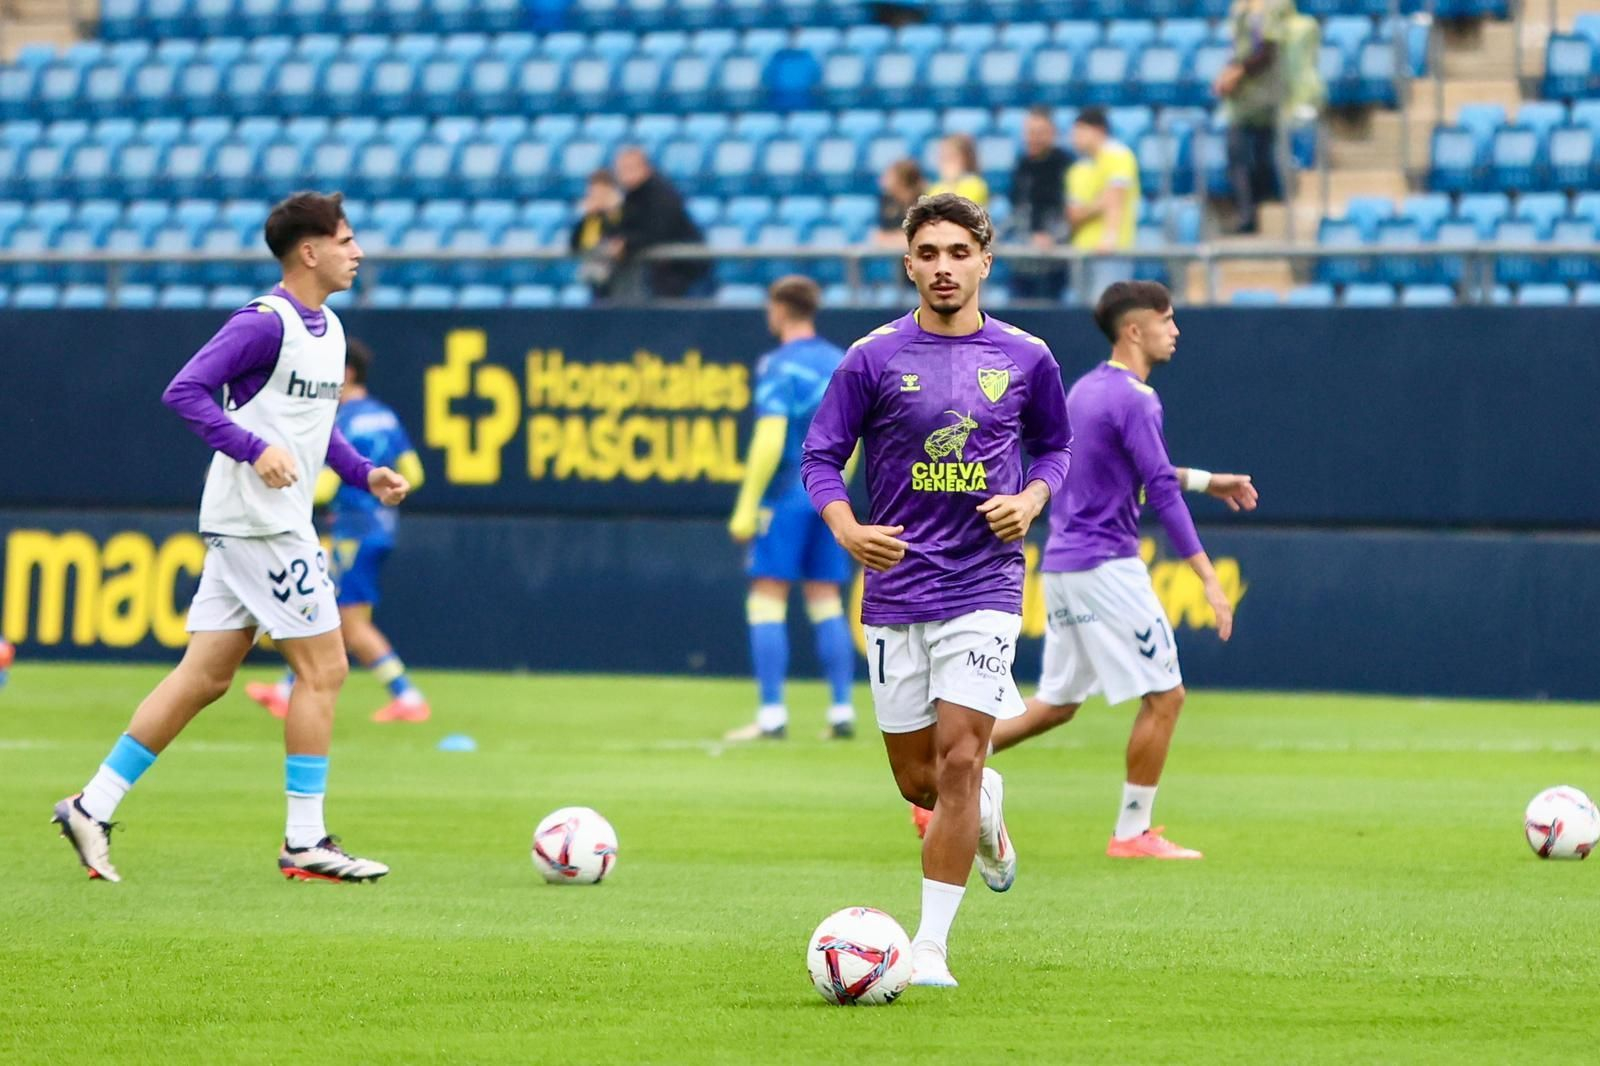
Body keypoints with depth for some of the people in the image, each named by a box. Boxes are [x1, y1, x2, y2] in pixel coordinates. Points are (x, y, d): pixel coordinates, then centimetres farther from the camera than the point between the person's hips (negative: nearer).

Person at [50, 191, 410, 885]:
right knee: (323, 670, -6)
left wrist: (363, 473, 15)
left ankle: (94, 807, 10)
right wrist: (254, 448, -26)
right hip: (258, 522, -9)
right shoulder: (265, 323, -14)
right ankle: (305, 843, -1)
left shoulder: (328, 330, 15)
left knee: (205, 677, 8)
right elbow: (184, 392, -19)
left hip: (279, 523, 9)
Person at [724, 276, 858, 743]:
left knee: (766, 603, -3)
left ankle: (772, 715, -9)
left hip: (786, 495, -6)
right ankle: (842, 710, 6)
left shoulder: (778, 367, -10)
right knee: (827, 603, 10)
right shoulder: (841, 363, 11)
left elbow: (769, 441, -16)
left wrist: (746, 508, -14)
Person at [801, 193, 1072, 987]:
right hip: (895, 589, 1)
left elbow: (1054, 447, 17)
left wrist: (1031, 500, -5)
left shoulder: (1026, 359, 2)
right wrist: (848, 532, -18)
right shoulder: (874, 358, -2)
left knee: (958, 761, -12)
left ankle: (931, 946, -5)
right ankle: (987, 809, 43)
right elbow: (820, 456, 0)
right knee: (918, 780, 6)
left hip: (984, 587, -1)